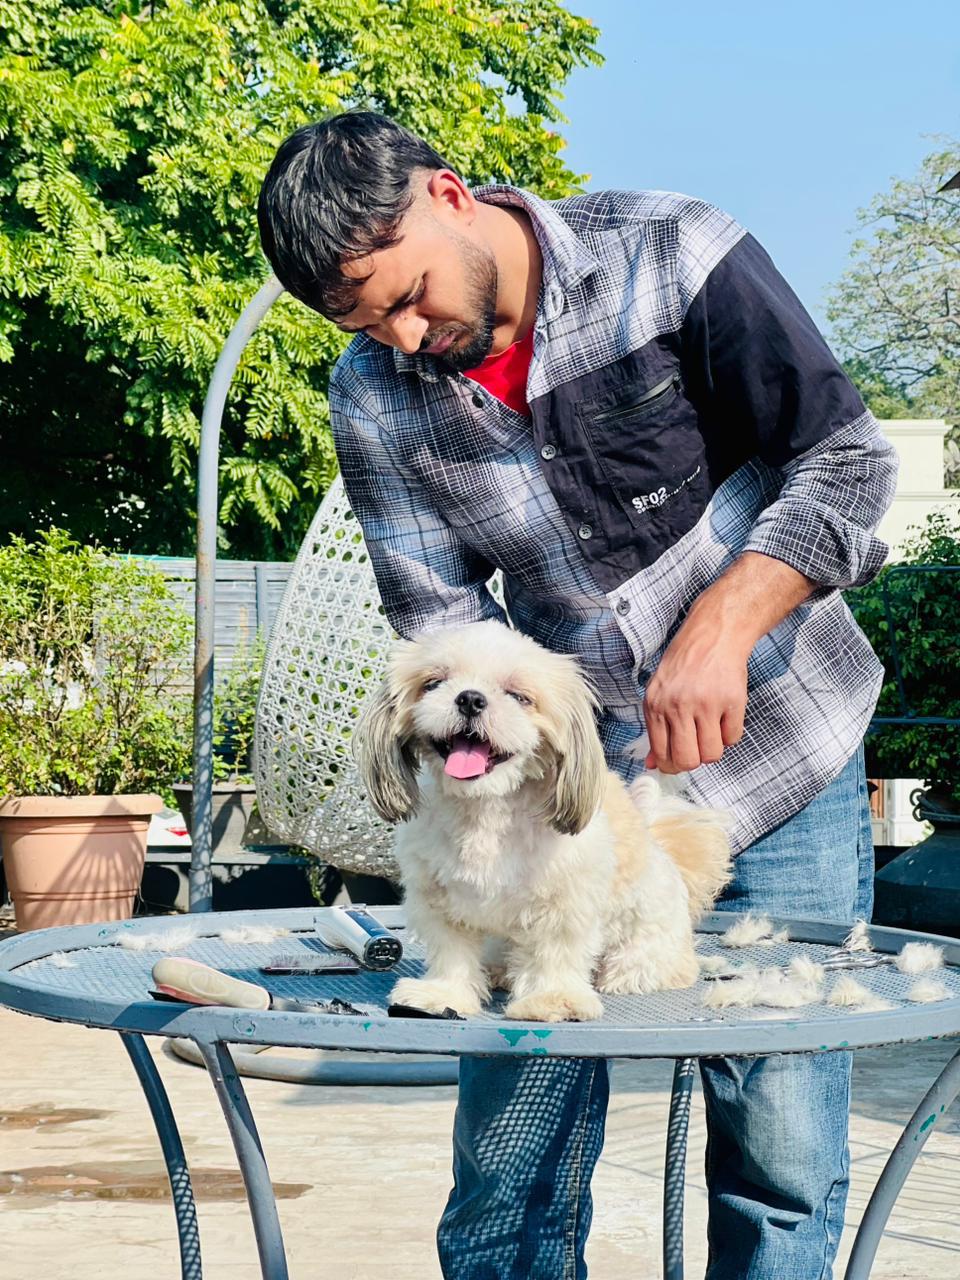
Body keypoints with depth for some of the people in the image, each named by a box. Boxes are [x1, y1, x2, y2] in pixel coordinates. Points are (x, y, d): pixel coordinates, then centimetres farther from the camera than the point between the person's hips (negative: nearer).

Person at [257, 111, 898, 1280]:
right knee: (509, 1158, 2)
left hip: (776, 751, -2)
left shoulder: (669, 254, -13)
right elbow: (443, 624, -3)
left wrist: (723, 624, -26)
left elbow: (846, 459, -13)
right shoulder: (375, 401, -4)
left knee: (780, 1135, -1)